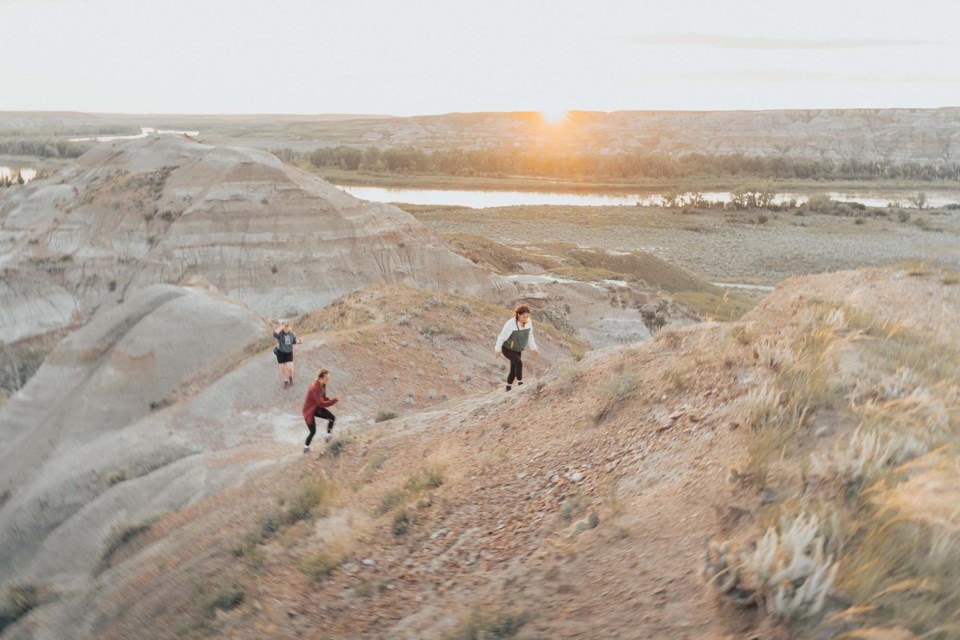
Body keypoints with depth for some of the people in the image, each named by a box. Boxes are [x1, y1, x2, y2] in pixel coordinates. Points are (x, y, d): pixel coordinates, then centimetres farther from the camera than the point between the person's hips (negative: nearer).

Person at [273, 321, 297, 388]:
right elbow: (275, 334, -42)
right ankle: (285, 382, 29)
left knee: (290, 368, -10)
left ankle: (290, 378, 23)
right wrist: (282, 326, -37)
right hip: (281, 353, -2)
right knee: (282, 369, 7)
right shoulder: (280, 334, -16)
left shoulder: (291, 334, -4)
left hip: (289, 353, 2)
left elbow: (294, 341, 13)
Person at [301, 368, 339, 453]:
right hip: (309, 411, -8)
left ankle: (328, 437, 14)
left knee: (332, 418, -7)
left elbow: (323, 398, 4)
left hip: (317, 408, 8)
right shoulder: (315, 388, -36)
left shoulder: (322, 384, -9)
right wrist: (335, 400, -32)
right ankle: (306, 448, 28)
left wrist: (331, 400, -16)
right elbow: (321, 404, -35)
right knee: (313, 432, 0)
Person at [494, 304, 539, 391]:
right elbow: (501, 336, -18)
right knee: (519, 363, -27)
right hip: (507, 349, -5)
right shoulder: (511, 324, -32)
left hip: (517, 350, 5)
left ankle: (508, 389, 30)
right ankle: (520, 384, -13)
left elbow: (530, 335, 2)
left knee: (513, 370, 11)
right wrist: (498, 349, -8)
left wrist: (533, 347, 8)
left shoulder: (529, 322, -18)